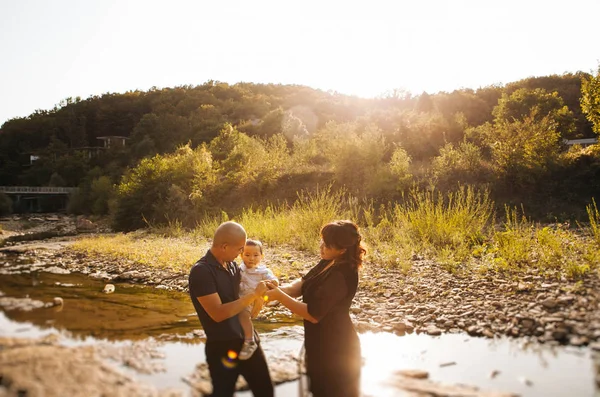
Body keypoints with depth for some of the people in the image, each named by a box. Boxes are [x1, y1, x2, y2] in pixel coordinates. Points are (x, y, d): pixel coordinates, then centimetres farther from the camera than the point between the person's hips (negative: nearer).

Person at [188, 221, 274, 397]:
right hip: (222, 347, -7)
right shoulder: (201, 271, -17)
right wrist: (254, 295, -20)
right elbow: (218, 313, -23)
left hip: (247, 341, 7)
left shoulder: (232, 266, 5)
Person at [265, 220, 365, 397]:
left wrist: (280, 297, -25)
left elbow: (313, 314, -28)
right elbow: (303, 283, 0)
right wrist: (280, 289, -19)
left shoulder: (341, 275, -30)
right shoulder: (329, 262, 0)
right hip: (323, 344, 9)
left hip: (335, 349, -9)